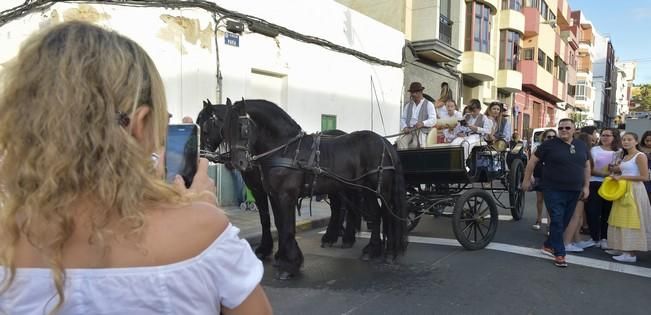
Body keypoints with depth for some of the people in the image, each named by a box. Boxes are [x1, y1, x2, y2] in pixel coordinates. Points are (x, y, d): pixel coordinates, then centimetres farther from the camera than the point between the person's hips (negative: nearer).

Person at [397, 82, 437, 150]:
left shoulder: (429, 104, 10)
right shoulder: (408, 105, 25)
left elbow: (433, 120, -1)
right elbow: (403, 119, 20)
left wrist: (422, 123, -20)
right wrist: (404, 127, -3)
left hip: (422, 131, -4)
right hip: (409, 131, 4)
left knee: (415, 143, -34)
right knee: (401, 141, -29)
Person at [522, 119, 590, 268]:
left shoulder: (581, 146, 10)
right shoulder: (549, 144, -5)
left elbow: (586, 166, 18)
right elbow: (533, 160, 0)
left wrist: (586, 186, 12)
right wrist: (527, 179, 0)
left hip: (574, 191, 5)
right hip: (554, 190, -5)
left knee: (565, 222, 11)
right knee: (557, 221, -7)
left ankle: (549, 245, 27)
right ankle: (559, 254, 0)